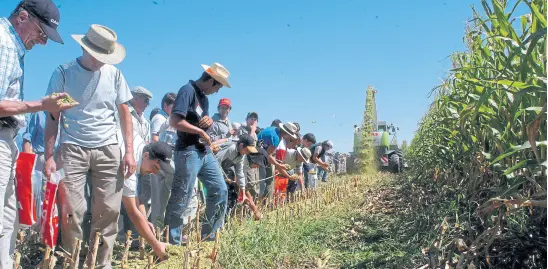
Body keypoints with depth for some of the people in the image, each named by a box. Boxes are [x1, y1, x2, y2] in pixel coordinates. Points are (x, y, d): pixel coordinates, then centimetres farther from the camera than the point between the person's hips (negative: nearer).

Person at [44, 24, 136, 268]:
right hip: (72, 149, -2)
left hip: (108, 150, 2)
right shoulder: (63, 73, 1)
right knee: (72, 210, -6)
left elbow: (124, 114, 9)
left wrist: (129, 151, 1)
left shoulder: (114, 74, 6)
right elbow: (53, 117, 2)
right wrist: (48, 156, -5)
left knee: (108, 211, 1)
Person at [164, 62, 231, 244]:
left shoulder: (204, 97, 16)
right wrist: (201, 131, -15)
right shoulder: (188, 90, -12)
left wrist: (209, 121, 3)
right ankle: (171, 241, 6)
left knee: (220, 190, 10)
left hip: (205, 152, 9)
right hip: (188, 152, -9)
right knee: (181, 197, -4)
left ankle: (209, 235, 20)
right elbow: (175, 121, -23)